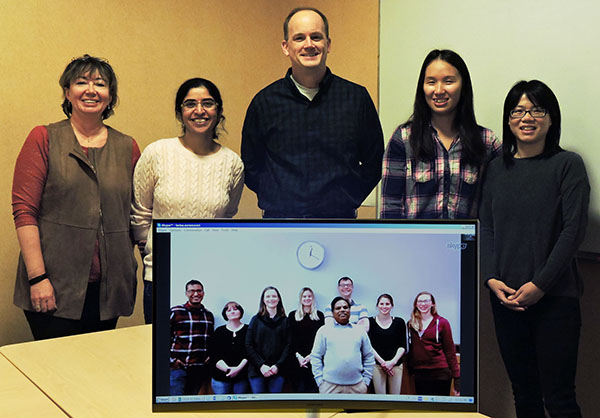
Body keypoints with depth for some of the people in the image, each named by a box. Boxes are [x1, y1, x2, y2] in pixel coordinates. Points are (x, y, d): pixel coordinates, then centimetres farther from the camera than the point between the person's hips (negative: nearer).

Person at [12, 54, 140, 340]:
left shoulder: (128, 148, 9)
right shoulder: (43, 140, 1)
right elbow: (24, 211, -5)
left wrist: (126, 275, 7)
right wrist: (37, 277, -12)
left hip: (108, 290, 3)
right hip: (55, 287, -3)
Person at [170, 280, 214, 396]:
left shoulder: (209, 315, 14)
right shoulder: (175, 312, -3)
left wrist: (210, 356, 12)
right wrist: (171, 360, -8)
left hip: (200, 368, 5)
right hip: (179, 367, -5)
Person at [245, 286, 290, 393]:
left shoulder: (284, 321, 9)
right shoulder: (256, 320, 8)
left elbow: (288, 345, 3)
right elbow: (248, 346, 2)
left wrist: (278, 365, -10)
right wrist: (261, 365, -9)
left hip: (277, 371, 0)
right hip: (257, 370, 0)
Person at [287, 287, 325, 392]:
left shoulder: (319, 315, 10)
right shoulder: (293, 315, 12)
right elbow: (290, 338, 6)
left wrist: (311, 355, -9)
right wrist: (298, 355, -8)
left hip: (313, 358, 0)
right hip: (297, 359, 1)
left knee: (313, 389, -6)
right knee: (300, 389, -2)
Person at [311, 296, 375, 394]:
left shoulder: (360, 331, 12)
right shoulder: (324, 330, 6)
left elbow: (369, 357, 15)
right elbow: (315, 357, 5)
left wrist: (366, 380, 8)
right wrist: (320, 381, -2)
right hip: (330, 386, -2)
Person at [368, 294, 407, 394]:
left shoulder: (399, 322, 10)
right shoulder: (371, 322, 6)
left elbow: (403, 346, 7)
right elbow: (369, 346, 2)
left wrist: (393, 362, -7)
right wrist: (382, 362, -7)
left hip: (396, 364, 1)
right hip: (377, 364, -1)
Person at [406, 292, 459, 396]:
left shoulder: (442, 323, 0)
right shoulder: (411, 324, 9)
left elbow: (450, 351, -1)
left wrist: (457, 377, -6)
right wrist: (410, 369, 8)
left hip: (440, 373, -3)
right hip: (419, 374, 3)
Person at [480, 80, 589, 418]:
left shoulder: (568, 165, -2)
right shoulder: (498, 168, 10)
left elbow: (574, 229, -8)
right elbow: (486, 226, 9)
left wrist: (539, 284, -13)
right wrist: (491, 278, -4)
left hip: (555, 298, -4)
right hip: (505, 298, 4)